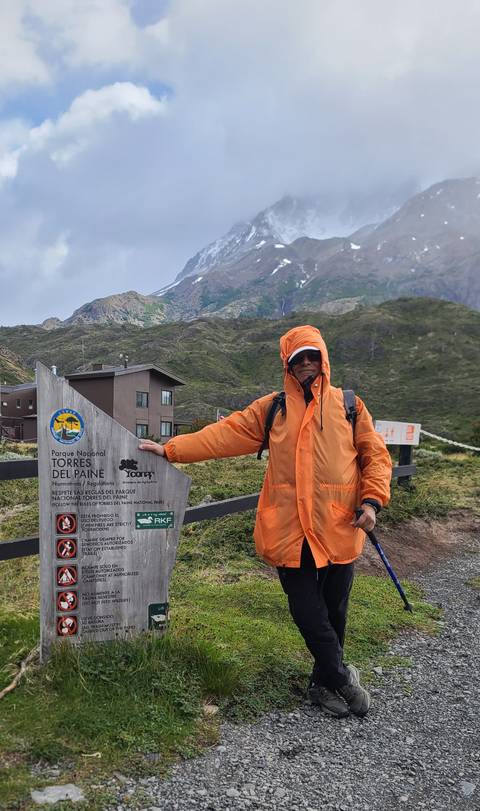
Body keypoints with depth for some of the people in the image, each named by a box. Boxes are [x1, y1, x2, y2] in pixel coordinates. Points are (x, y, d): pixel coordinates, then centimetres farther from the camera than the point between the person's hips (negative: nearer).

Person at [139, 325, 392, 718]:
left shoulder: (348, 404, 6)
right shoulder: (272, 408, 6)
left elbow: (375, 454, 8)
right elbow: (224, 434, 3)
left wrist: (372, 499, -6)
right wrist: (171, 449, -3)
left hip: (339, 531, 0)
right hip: (290, 534, 0)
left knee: (334, 611, 11)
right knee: (308, 613, 3)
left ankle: (324, 682, 33)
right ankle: (342, 678, 25)